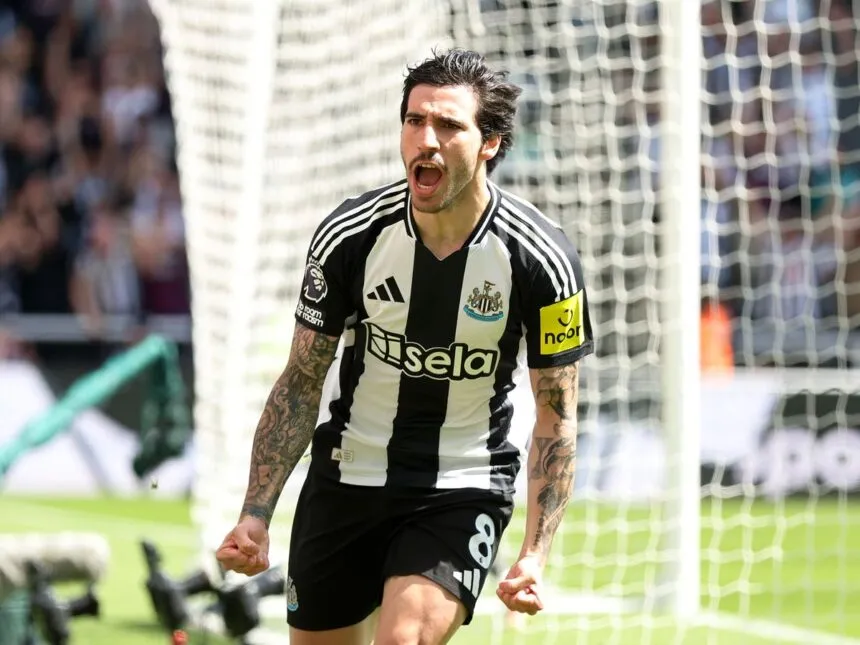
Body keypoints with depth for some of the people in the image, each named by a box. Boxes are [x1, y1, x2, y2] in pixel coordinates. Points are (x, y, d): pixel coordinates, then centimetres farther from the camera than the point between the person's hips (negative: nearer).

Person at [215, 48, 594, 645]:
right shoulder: (348, 236, -11)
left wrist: (535, 556, -17)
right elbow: (301, 382, -1)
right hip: (346, 480, 3)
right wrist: (255, 515, -8)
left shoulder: (542, 259, -16)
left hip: (464, 490, -2)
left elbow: (557, 416, -7)